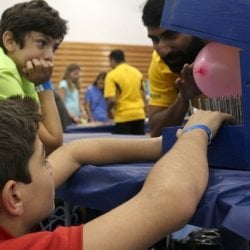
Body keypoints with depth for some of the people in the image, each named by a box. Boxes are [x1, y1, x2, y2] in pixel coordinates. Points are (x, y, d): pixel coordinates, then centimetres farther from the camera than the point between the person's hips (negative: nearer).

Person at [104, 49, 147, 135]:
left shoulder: (112, 75, -8)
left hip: (123, 117, -5)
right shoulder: (137, 72, 10)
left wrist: (109, 111, 4)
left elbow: (111, 100, -15)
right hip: (139, 115, 5)